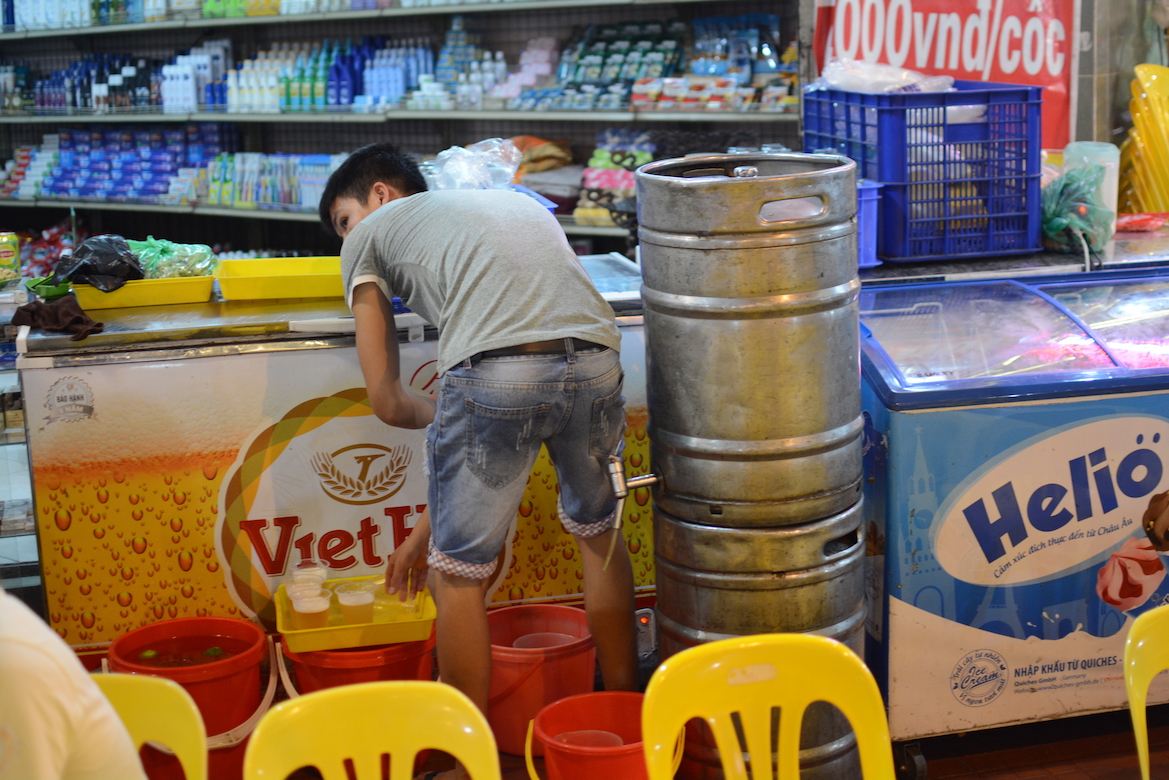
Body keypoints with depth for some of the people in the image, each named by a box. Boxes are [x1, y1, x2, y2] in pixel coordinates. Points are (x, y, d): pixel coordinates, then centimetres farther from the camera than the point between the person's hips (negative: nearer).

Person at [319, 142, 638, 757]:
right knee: (598, 531, 30)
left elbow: (388, 401, 20)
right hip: (595, 361, 6)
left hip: (499, 374, -6)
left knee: (457, 576, 13)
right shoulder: (517, 205, 39)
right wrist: (434, 525, 38)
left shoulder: (371, 234, 24)